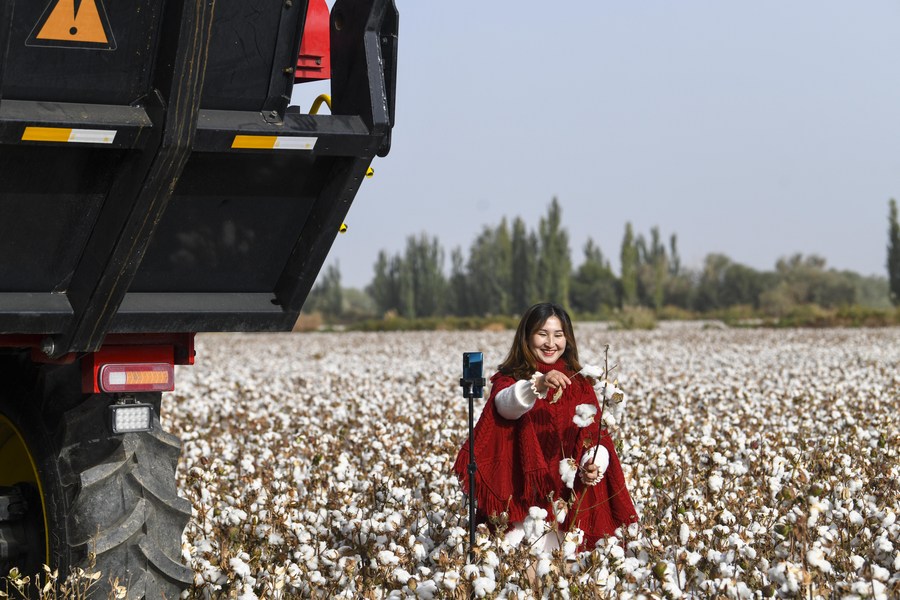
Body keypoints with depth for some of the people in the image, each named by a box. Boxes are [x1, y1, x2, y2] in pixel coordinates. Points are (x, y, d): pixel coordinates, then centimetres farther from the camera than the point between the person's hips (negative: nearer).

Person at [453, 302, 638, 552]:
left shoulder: (580, 384, 12)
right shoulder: (509, 379, 3)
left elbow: (595, 435, 3)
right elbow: (506, 405, -21)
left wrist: (594, 466, -18)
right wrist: (538, 385, -40)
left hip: (569, 496, 3)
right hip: (524, 497, -2)